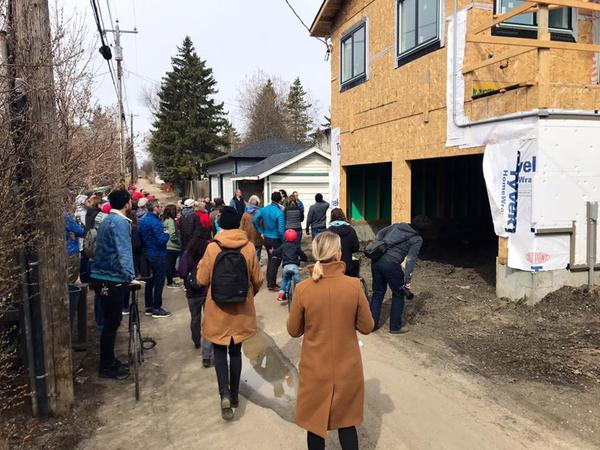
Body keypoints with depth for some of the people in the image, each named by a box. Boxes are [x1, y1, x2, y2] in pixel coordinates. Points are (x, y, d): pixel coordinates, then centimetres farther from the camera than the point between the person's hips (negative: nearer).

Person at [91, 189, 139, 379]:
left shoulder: (107, 220, 15)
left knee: (111, 321, 17)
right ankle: (107, 367, 10)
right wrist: (130, 277, -30)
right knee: (112, 322, 0)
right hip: (112, 280, -10)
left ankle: (109, 361, 28)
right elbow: (123, 252, -25)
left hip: (102, 277, 10)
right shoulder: (120, 222, -15)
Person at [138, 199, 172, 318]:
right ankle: (157, 309, 4)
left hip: (147, 255, 9)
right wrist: (166, 234, -6)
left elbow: (140, 238, 15)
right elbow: (161, 241, -24)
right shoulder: (155, 222, -20)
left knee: (150, 281, 16)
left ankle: (149, 307, 23)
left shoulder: (142, 221, 7)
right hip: (158, 256, -9)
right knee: (159, 282, -1)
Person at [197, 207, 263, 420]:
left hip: (218, 309, -2)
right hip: (241, 309, 2)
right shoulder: (248, 247, -9)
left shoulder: (212, 248, -13)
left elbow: (202, 279, -6)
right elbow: (257, 279, -1)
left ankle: (224, 393, -4)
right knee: (236, 350, 17)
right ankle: (234, 394, 27)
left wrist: (201, 264, 13)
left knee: (220, 350, 12)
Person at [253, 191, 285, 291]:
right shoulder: (279, 213, -20)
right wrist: (284, 241, -8)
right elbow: (281, 230, -22)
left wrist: (261, 231, 3)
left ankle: (269, 282, 26)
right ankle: (272, 285, 10)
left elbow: (254, 220, -5)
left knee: (270, 260, 20)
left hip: (266, 239, 6)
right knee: (275, 262, 4)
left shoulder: (264, 209, -2)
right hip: (276, 240, -6)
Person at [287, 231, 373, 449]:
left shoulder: (303, 289, -16)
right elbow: (367, 327, -6)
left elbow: (294, 331, -4)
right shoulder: (354, 285, -17)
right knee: (347, 421, 20)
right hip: (347, 368, 0)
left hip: (315, 369, 0)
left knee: (315, 422, 19)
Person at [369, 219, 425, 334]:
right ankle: (395, 327, 23)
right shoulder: (417, 239, 4)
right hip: (391, 263, -6)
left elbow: (379, 234, 15)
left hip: (376, 259, 6)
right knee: (398, 294, 15)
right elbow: (410, 259, -6)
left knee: (378, 292, 20)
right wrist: (407, 279, -6)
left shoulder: (397, 225, 18)